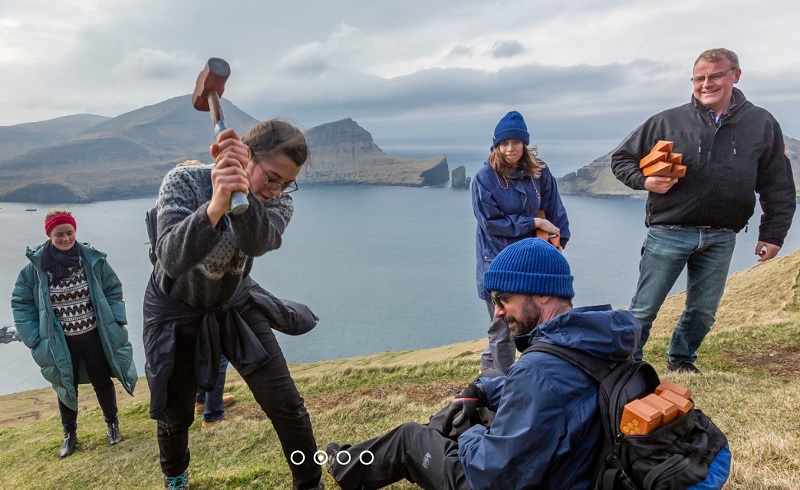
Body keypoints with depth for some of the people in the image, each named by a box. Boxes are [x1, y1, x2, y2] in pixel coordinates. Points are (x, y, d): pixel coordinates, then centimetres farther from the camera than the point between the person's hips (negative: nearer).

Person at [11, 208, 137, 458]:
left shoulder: (93, 260, -11)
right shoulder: (35, 267, -11)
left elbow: (113, 291, 0)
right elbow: (20, 303, -1)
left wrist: (115, 322, -8)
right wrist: (35, 338, -7)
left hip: (94, 336, 0)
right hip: (59, 342, 0)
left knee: (102, 381, 14)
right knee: (66, 387, 16)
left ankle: (112, 424, 35)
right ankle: (70, 434, 36)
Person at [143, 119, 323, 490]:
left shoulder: (279, 198, -19)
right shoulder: (184, 181, -27)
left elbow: (257, 242, -41)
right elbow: (171, 259, -42)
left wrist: (242, 187, -58)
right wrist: (214, 207, -58)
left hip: (235, 305, 2)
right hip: (176, 312, -2)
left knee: (285, 403, -4)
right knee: (175, 414, 12)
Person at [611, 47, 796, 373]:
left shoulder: (762, 125, 4)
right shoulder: (668, 121, -2)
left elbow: (779, 188, 8)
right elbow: (621, 158, 5)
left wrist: (772, 235, 5)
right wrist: (645, 181, -13)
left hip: (721, 239, 3)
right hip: (668, 233, -2)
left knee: (703, 310, 14)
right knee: (644, 308, 2)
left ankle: (680, 361, 34)